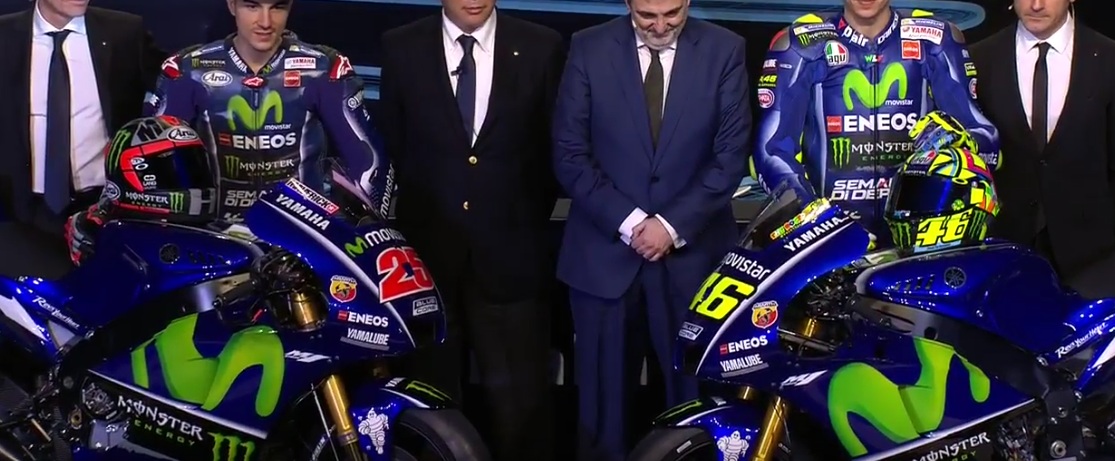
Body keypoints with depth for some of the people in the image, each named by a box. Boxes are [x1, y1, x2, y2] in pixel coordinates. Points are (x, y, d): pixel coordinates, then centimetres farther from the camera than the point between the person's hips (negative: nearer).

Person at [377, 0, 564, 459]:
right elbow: (391, 145, 9)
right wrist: (414, 212, 6)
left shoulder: (541, 47, 1)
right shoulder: (401, 48, 3)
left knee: (519, 398, 1)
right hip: (425, 249, 1)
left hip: (510, 252, -1)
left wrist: (530, 218, 5)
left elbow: (557, 146, 7)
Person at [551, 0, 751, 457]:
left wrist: (674, 224, -11)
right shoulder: (589, 48, 0)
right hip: (604, 250, 0)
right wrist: (626, 221, -12)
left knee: (696, 397, 4)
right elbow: (569, 153, -2)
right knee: (603, 399, 7)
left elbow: (731, 153, -3)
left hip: (694, 251, 0)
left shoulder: (725, 50, 0)